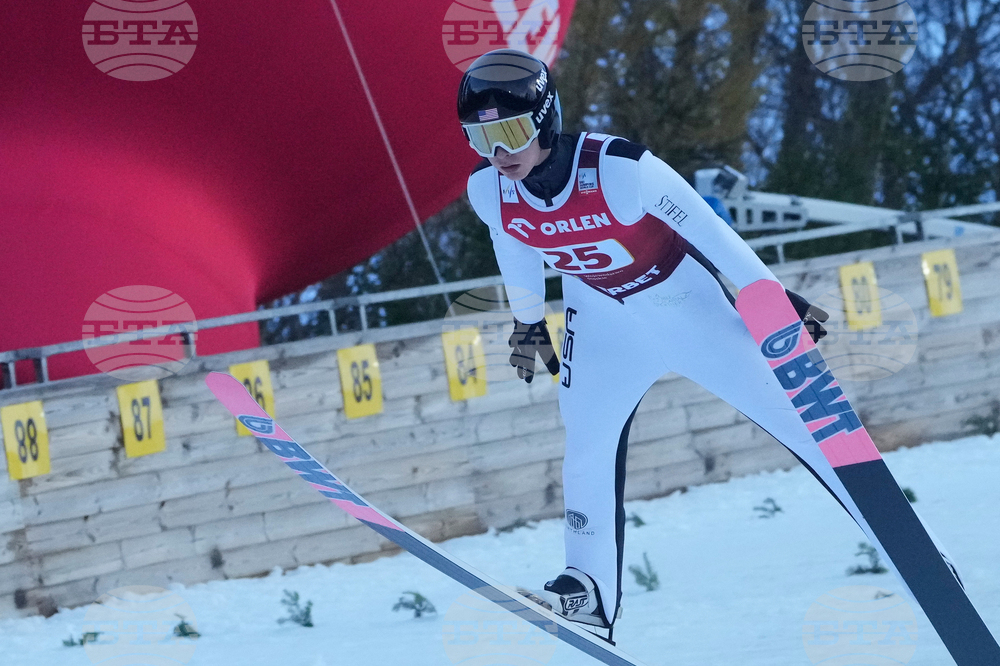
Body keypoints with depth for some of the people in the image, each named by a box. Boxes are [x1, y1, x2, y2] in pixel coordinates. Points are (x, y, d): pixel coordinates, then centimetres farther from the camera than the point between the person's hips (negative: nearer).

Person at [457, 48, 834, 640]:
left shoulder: (621, 170, -34)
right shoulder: (488, 190, -18)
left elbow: (707, 228, -23)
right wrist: (529, 321, 19)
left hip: (685, 300, -4)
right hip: (602, 317, 4)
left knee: (797, 417, -2)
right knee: (588, 448, -8)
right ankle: (593, 591, 2)